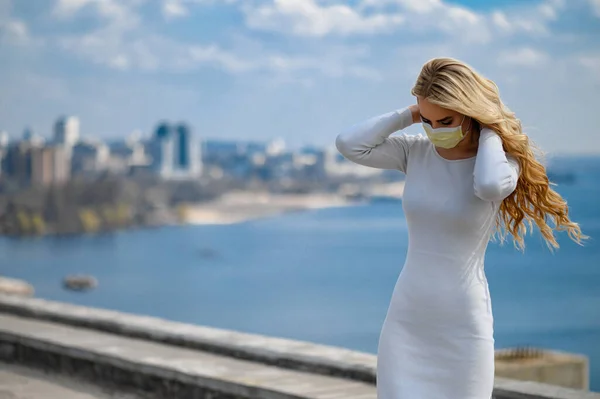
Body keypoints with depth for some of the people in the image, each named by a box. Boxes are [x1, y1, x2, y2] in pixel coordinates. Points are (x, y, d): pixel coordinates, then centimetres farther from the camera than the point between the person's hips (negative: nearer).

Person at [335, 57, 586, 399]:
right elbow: (349, 144, -9)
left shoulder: (500, 161, -7)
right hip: (406, 319, 3)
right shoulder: (415, 152, 3)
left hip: (462, 324, -3)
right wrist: (408, 115, -4)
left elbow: (490, 185, -32)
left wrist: (489, 131, -15)